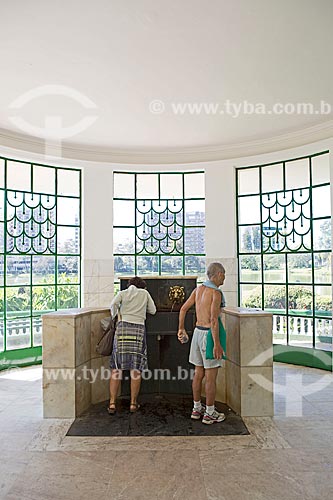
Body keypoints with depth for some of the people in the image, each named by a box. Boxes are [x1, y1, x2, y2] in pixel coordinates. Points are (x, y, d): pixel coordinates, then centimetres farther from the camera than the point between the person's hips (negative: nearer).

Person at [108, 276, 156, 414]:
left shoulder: (122, 293, 14)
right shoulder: (144, 293, 16)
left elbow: (114, 304, -3)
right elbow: (153, 310, 20)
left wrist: (114, 316, 14)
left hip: (122, 327, 1)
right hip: (138, 329, 0)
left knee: (116, 368, 7)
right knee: (136, 369, 7)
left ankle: (112, 403, 6)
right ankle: (133, 403, 14)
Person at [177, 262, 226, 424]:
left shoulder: (199, 289, 7)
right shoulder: (216, 293, -17)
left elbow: (183, 309, 10)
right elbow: (213, 319, -25)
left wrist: (181, 329, 20)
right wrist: (217, 344, -24)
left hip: (198, 332, 8)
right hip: (209, 335, -8)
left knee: (199, 373, 16)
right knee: (211, 376, 4)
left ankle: (197, 409, 27)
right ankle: (210, 414, 15)